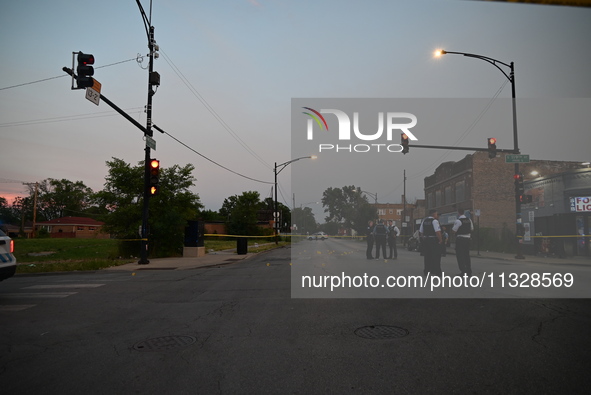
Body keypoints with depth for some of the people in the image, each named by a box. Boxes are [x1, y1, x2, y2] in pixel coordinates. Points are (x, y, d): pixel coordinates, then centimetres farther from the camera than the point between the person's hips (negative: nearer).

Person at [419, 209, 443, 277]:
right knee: (435, 256, -1)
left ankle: (426, 271, 17)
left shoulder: (424, 221, 12)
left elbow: (421, 231, 15)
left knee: (427, 256, 13)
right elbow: (437, 232, -20)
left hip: (425, 240, 7)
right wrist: (440, 240, -10)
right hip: (434, 240, -7)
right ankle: (434, 271, -2)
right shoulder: (434, 221, -12)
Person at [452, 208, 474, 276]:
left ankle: (463, 271, -5)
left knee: (460, 255, -1)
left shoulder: (458, 221, -15)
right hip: (467, 238, 7)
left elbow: (454, 230, -14)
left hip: (460, 239, -7)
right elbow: (472, 229, 16)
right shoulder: (469, 220, 8)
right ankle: (469, 272, 19)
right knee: (467, 255, 16)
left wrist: (452, 228, 6)